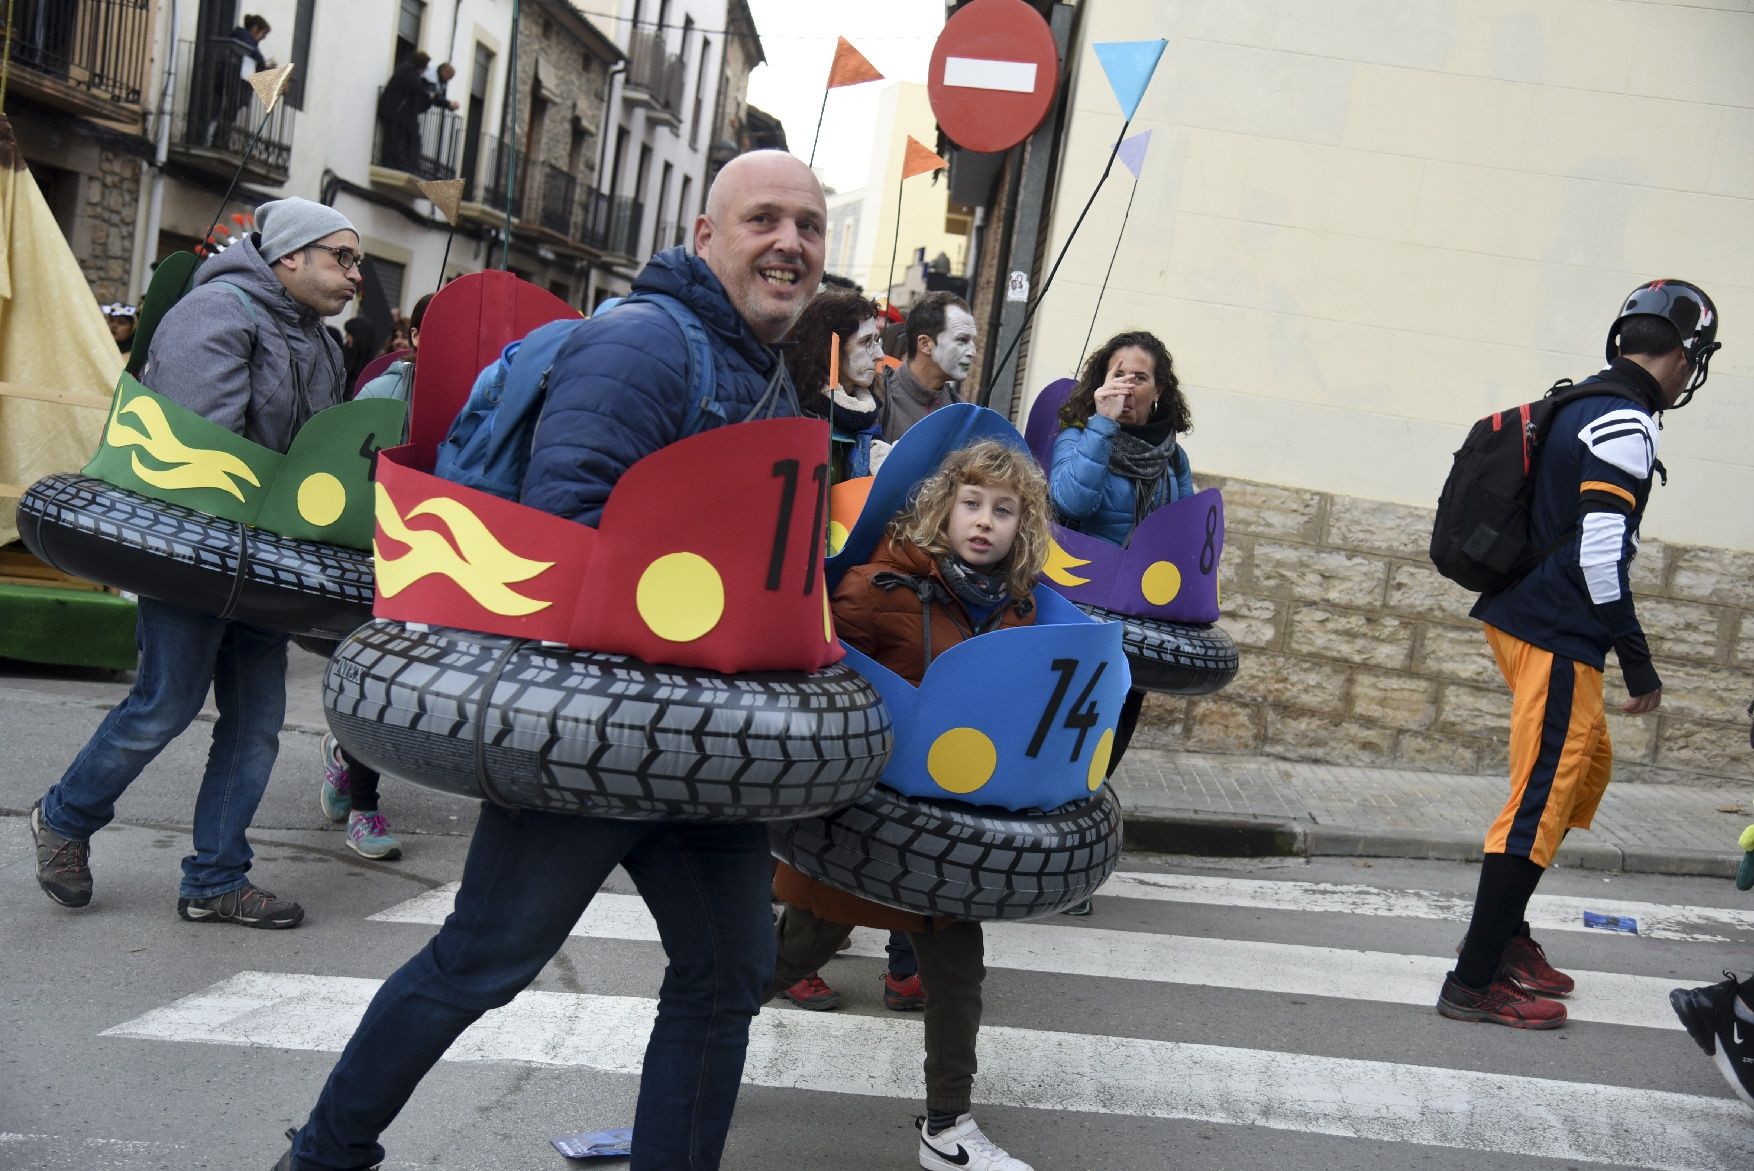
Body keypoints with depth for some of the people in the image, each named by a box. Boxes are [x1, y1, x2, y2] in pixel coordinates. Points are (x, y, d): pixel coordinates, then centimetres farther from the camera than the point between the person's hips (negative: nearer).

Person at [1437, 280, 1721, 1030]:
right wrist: (1639, 663, -17)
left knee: (1586, 769, 22)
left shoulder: (1577, 406, 13)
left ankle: (1504, 931, 29)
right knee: (1542, 801, -4)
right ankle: (1474, 982, 0)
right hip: (1557, 636, -10)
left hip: (1520, 617, 10)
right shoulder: (1625, 424, -16)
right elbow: (1599, 552, -23)